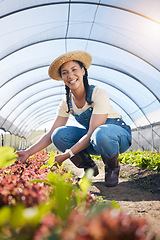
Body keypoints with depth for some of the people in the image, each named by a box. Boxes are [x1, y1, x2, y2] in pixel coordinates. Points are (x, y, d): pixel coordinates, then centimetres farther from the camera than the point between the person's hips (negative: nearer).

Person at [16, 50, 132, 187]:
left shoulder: (99, 94, -24)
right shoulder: (67, 102, -5)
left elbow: (91, 134, -28)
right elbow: (51, 134, -5)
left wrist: (66, 155, -31)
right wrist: (28, 152, -16)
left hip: (119, 133, -5)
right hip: (91, 139, 5)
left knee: (101, 134, -42)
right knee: (59, 134, -21)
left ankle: (113, 169, -9)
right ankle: (89, 168, 2)